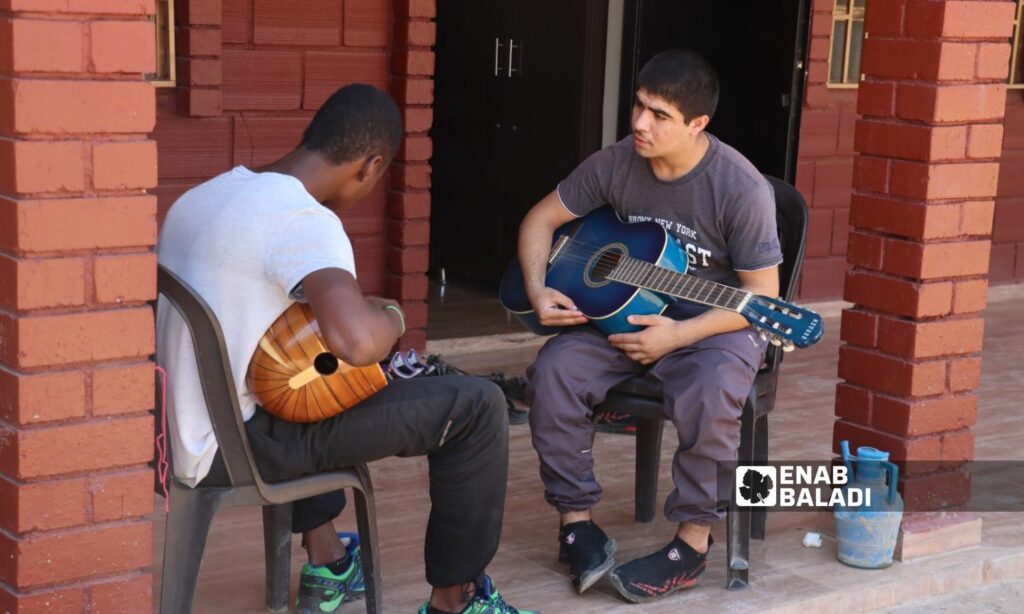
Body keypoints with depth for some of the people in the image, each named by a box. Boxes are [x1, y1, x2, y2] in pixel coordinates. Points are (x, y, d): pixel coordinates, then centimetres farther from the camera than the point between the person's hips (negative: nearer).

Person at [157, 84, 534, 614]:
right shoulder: (302, 218, -21)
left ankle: (325, 564, 37)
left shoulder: (200, 197, 7)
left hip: (188, 429, 9)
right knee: (477, 407, -5)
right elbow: (357, 341, -37)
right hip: (241, 445, -9)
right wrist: (392, 317, -14)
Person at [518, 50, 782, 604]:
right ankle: (576, 520, -8)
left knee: (710, 392, -37)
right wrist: (537, 290, -12)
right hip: (626, 312, 4)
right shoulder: (616, 164, -6)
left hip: (716, 325, -4)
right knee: (554, 369, -23)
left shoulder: (740, 188, -20)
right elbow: (541, 220, 6)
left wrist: (677, 335, -25)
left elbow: (761, 296, -16)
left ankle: (692, 543, -16)